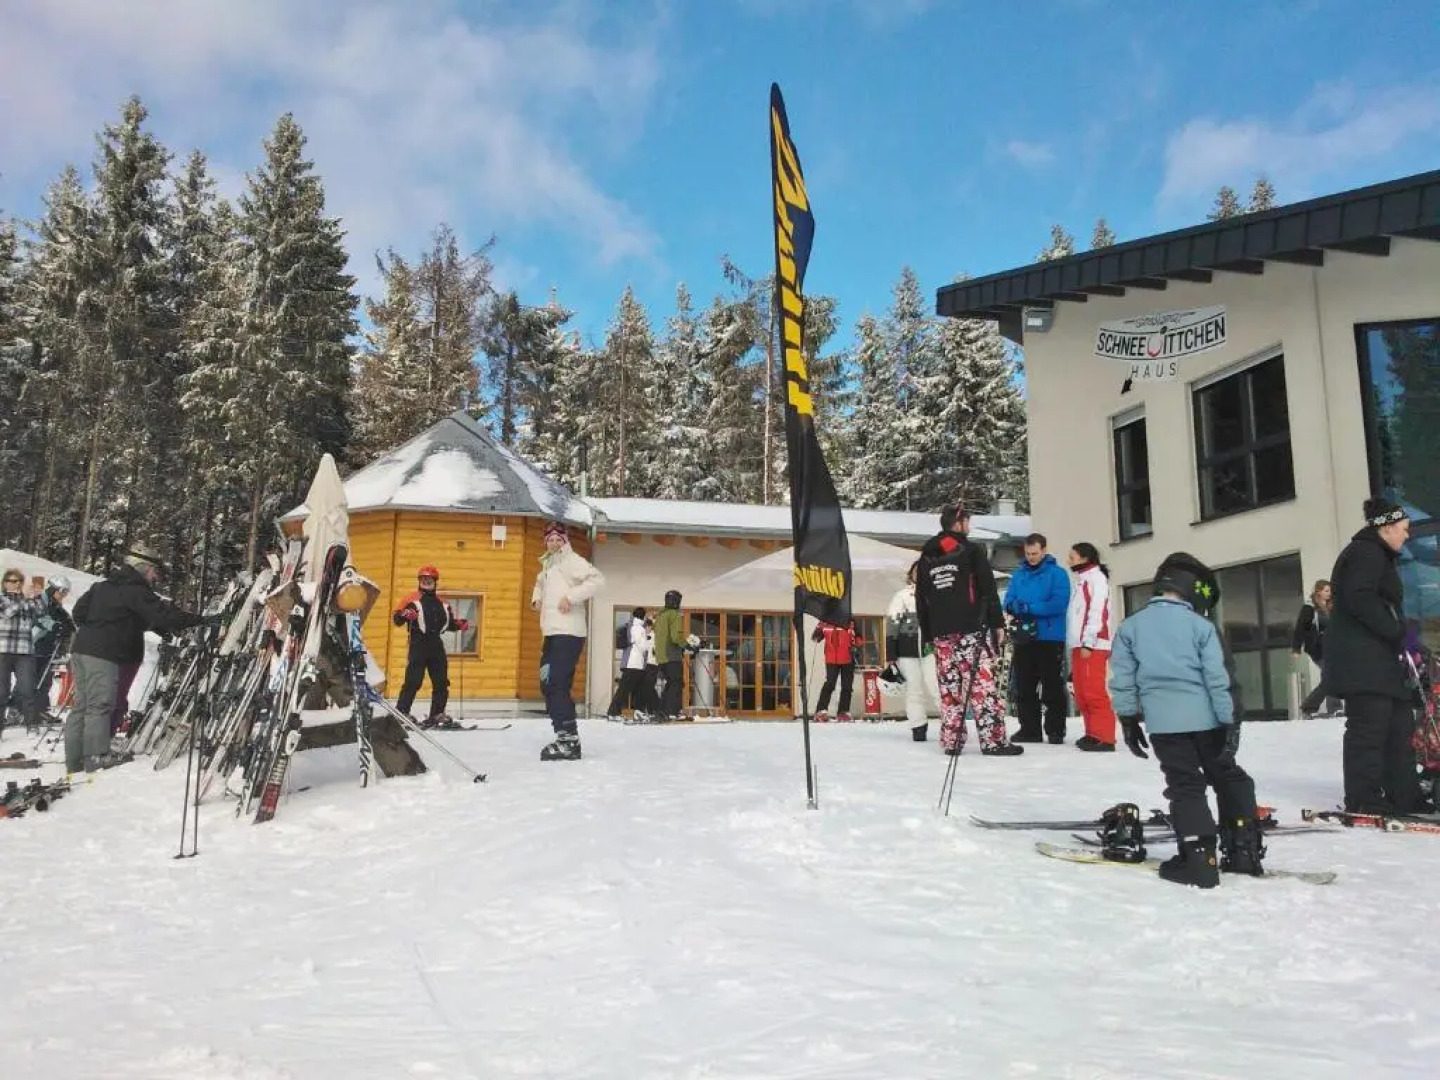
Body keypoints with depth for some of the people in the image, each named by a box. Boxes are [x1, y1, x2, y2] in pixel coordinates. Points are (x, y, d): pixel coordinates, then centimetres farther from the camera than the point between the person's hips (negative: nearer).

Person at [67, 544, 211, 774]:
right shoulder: (135, 591, -9)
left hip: (82, 649, 9)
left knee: (81, 705, 10)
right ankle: (97, 757, -10)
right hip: (103, 654, -9)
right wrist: (203, 620, -16)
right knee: (100, 705, -9)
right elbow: (163, 615, -16)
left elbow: (79, 611, 23)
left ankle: (74, 759, 14)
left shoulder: (102, 586, 19)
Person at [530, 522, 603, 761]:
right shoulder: (548, 565, 20)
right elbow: (541, 583, 41)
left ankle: (569, 740, -16)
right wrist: (537, 597, 19)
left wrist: (571, 596, -23)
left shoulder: (571, 560, -6)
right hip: (551, 633, 10)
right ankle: (565, 736, 16)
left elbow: (597, 579, -20)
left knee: (557, 685, -17)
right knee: (548, 685, 10)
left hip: (568, 633, -10)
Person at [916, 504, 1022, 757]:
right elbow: (989, 590, -6)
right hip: (973, 630, -5)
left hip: (941, 633, 5)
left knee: (949, 688, 7)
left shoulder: (926, 558, 15)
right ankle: (993, 740, -7)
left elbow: (920, 600, 16)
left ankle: (951, 741, 7)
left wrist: (928, 634, 19)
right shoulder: (971, 551, -1)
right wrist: (998, 624, -2)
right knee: (982, 685, -6)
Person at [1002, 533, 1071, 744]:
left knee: (1052, 687, 1)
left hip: (1050, 638, -5)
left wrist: (1028, 608, -17)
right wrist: (1016, 607, -17)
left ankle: (1055, 730, 9)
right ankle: (1029, 728, 18)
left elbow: (1059, 604, -15)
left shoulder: (1057, 573, -4)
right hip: (1023, 639, 5)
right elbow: (1009, 601, 7)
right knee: (1024, 687, 9)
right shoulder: (1018, 574, 12)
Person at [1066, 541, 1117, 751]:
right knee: (1082, 692, 9)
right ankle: (1093, 733, 15)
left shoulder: (1096, 577, -5)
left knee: (1094, 691, -12)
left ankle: (1103, 737, -11)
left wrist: (1088, 643, -19)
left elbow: (1097, 613, -15)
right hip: (1078, 645, 9)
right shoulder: (1081, 580, 22)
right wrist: (1078, 644, 14)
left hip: (1091, 645, -9)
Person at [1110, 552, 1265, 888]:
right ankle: (1246, 851, 18)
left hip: (1163, 721, 0)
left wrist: (1128, 719, 11)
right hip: (1205, 717, 0)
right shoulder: (1201, 626, -1)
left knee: (1185, 786, 3)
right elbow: (1217, 678, -4)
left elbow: (1122, 678, 4)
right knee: (1230, 778, 16)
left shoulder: (1130, 626, 4)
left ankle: (1199, 858, -4)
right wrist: (1230, 721, -1)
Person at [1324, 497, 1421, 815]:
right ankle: (1363, 801, -8)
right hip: (1361, 657, -11)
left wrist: (1396, 633, 13)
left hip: (1379, 657, 11)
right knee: (1368, 728, -11)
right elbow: (1359, 599, -22)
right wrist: (1395, 629, -16)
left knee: (1399, 724, 12)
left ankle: (1404, 797, 17)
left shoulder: (1379, 556, 25)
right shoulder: (1365, 553, -9)